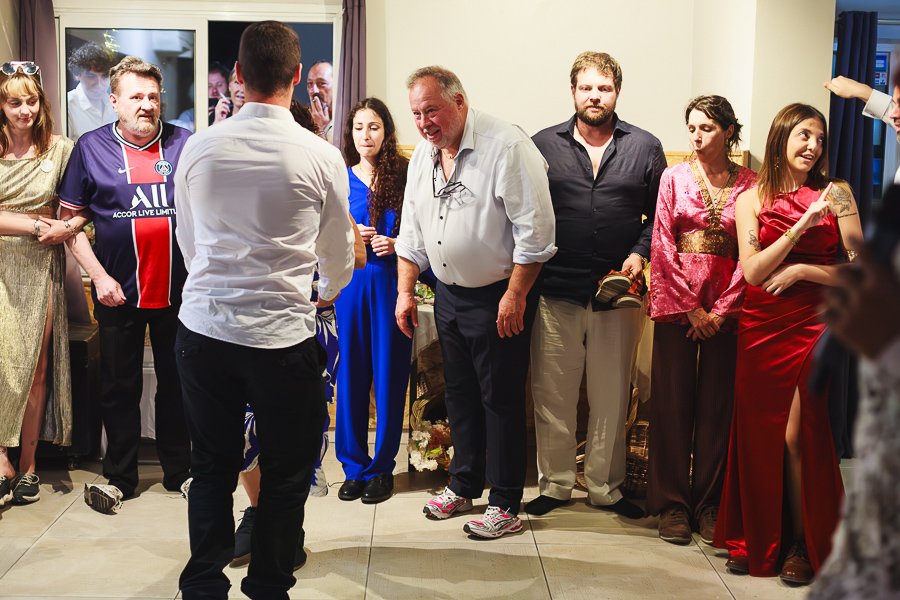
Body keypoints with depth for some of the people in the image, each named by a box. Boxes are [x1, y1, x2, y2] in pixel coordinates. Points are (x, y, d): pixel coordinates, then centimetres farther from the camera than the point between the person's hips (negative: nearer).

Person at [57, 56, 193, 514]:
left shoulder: (185, 144, 2)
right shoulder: (91, 148, 0)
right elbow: (70, 218, 1)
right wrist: (98, 275, -8)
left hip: (178, 289, 1)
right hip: (119, 291, -1)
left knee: (177, 383, 12)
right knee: (119, 386, 10)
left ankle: (179, 471, 26)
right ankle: (118, 476, 23)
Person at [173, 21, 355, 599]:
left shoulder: (199, 148, 0)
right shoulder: (321, 157, -7)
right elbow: (339, 251, 8)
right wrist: (328, 291, 32)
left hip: (204, 328, 3)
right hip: (282, 334, -3)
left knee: (212, 466, 16)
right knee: (287, 472, 13)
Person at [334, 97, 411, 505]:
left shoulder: (403, 176, 1)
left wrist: (397, 243, -13)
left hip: (391, 283, -2)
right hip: (350, 284, 2)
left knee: (389, 374, 3)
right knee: (351, 374, 5)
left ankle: (382, 467, 14)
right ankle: (353, 466, 17)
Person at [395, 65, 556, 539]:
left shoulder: (506, 146, -18)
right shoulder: (423, 155, 7)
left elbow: (535, 229, -21)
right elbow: (411, 232, 15)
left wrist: (515, 296, -21)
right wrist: (405, 292, 10)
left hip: (498, 297, -7)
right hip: (448, 294, 7)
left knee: (501, 399, 0)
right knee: (459, 393, 17)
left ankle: (505, 505, 12)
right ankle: (464, 485, 33)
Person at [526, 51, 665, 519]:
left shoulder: (645, 148, 7)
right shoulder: (544, 145, 5)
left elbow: (660, 214, 9)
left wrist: (640, 253, -7)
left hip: (618, 294, 1)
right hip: (556, 292, 0)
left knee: (611, 397, 10)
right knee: (552, 395, 6)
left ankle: (605, 486, 23)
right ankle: (555, 484, 20)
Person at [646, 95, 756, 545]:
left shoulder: (748, 184, 3)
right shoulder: (674, 177, 4)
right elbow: (663, 246, -1)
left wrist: (721, 309, -8)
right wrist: (691, 307, -6)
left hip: (726, 310, 0)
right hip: (675, 305, 0)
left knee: (717, 405, 5)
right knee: (673, 402, 2)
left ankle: (708, 504, 16)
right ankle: (672, 503, 12)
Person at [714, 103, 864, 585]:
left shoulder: (835, 193, 2)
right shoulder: (752, 199, 5)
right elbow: (752, 270, -6)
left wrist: (800, 269, -12)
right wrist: (802, 225, -14)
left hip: (813, 324, -2)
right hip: (762, 326, 2)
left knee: (796, 436, -4)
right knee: (759, 434, 6)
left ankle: (802, 544, 12)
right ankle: (756, 541, 20)